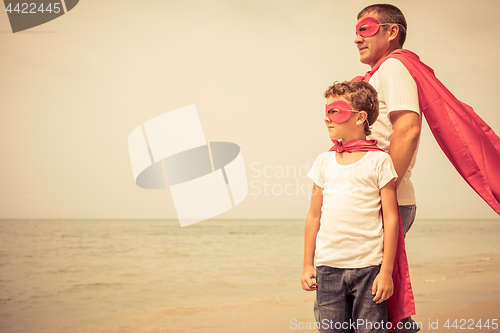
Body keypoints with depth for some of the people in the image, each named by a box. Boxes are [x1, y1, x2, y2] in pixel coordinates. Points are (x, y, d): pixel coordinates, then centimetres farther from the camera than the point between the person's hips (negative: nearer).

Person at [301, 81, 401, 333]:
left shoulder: (378, 160, -1)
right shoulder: (324, 161, 11)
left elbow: (391, 219, -3)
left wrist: (386, 271, -7)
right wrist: (307, 264, 12)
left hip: (369, 266, -3)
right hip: (328, 265, 4)